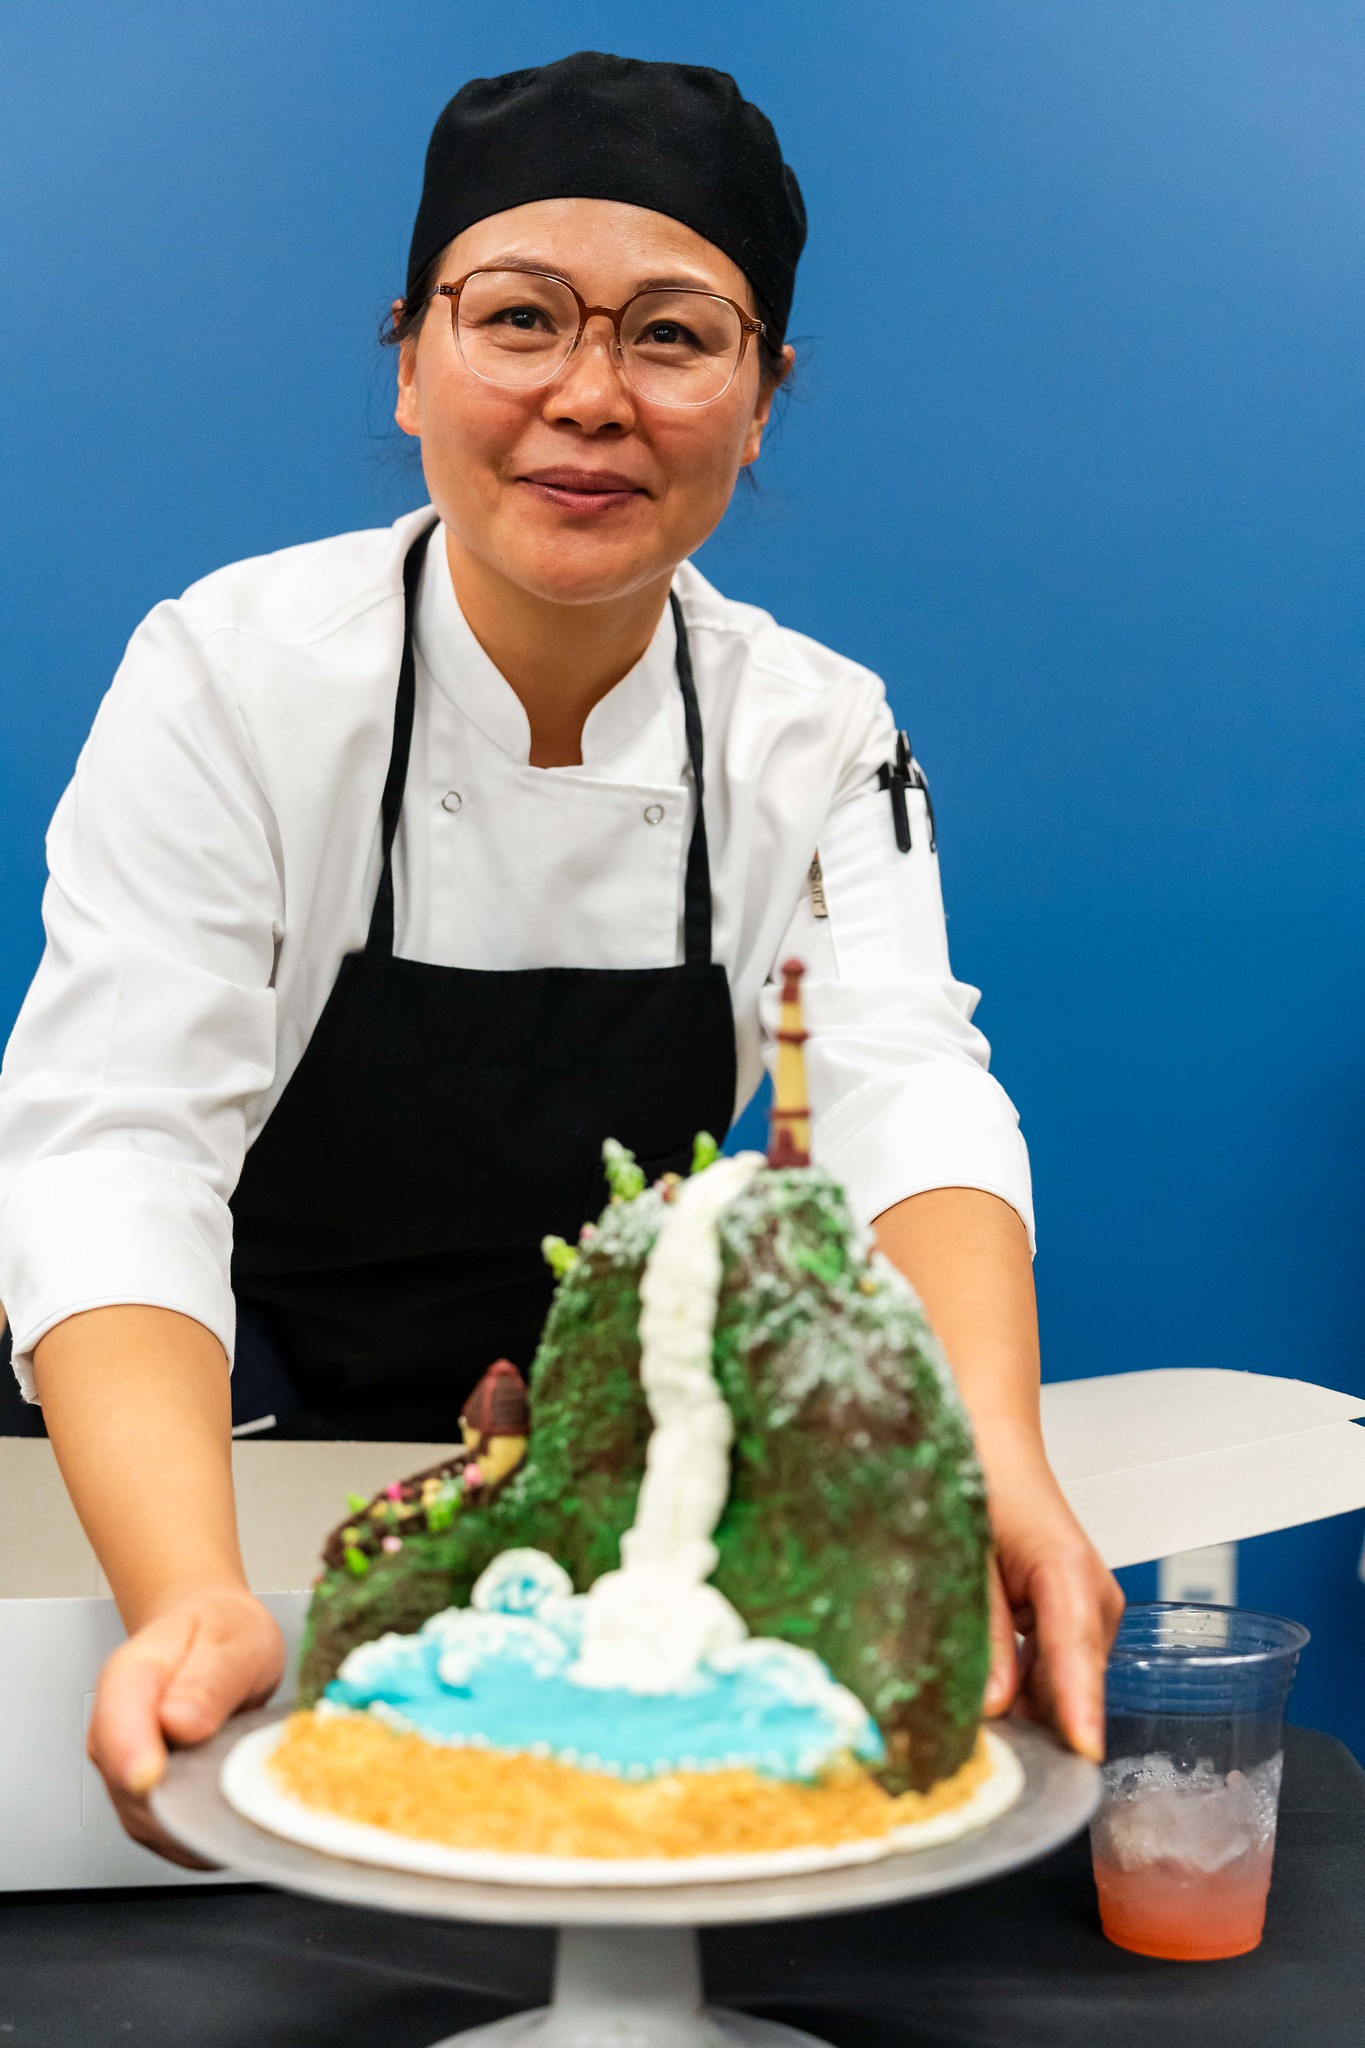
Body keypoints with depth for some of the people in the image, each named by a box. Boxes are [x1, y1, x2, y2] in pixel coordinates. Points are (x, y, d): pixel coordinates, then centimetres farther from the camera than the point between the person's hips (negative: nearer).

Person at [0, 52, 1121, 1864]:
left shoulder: (820, 736, -4)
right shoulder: (230, 678, -14)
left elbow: (908, 1097, -17)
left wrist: (995, 1454, -39)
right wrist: (192, 1595, -41)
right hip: (258, 1463, -2)